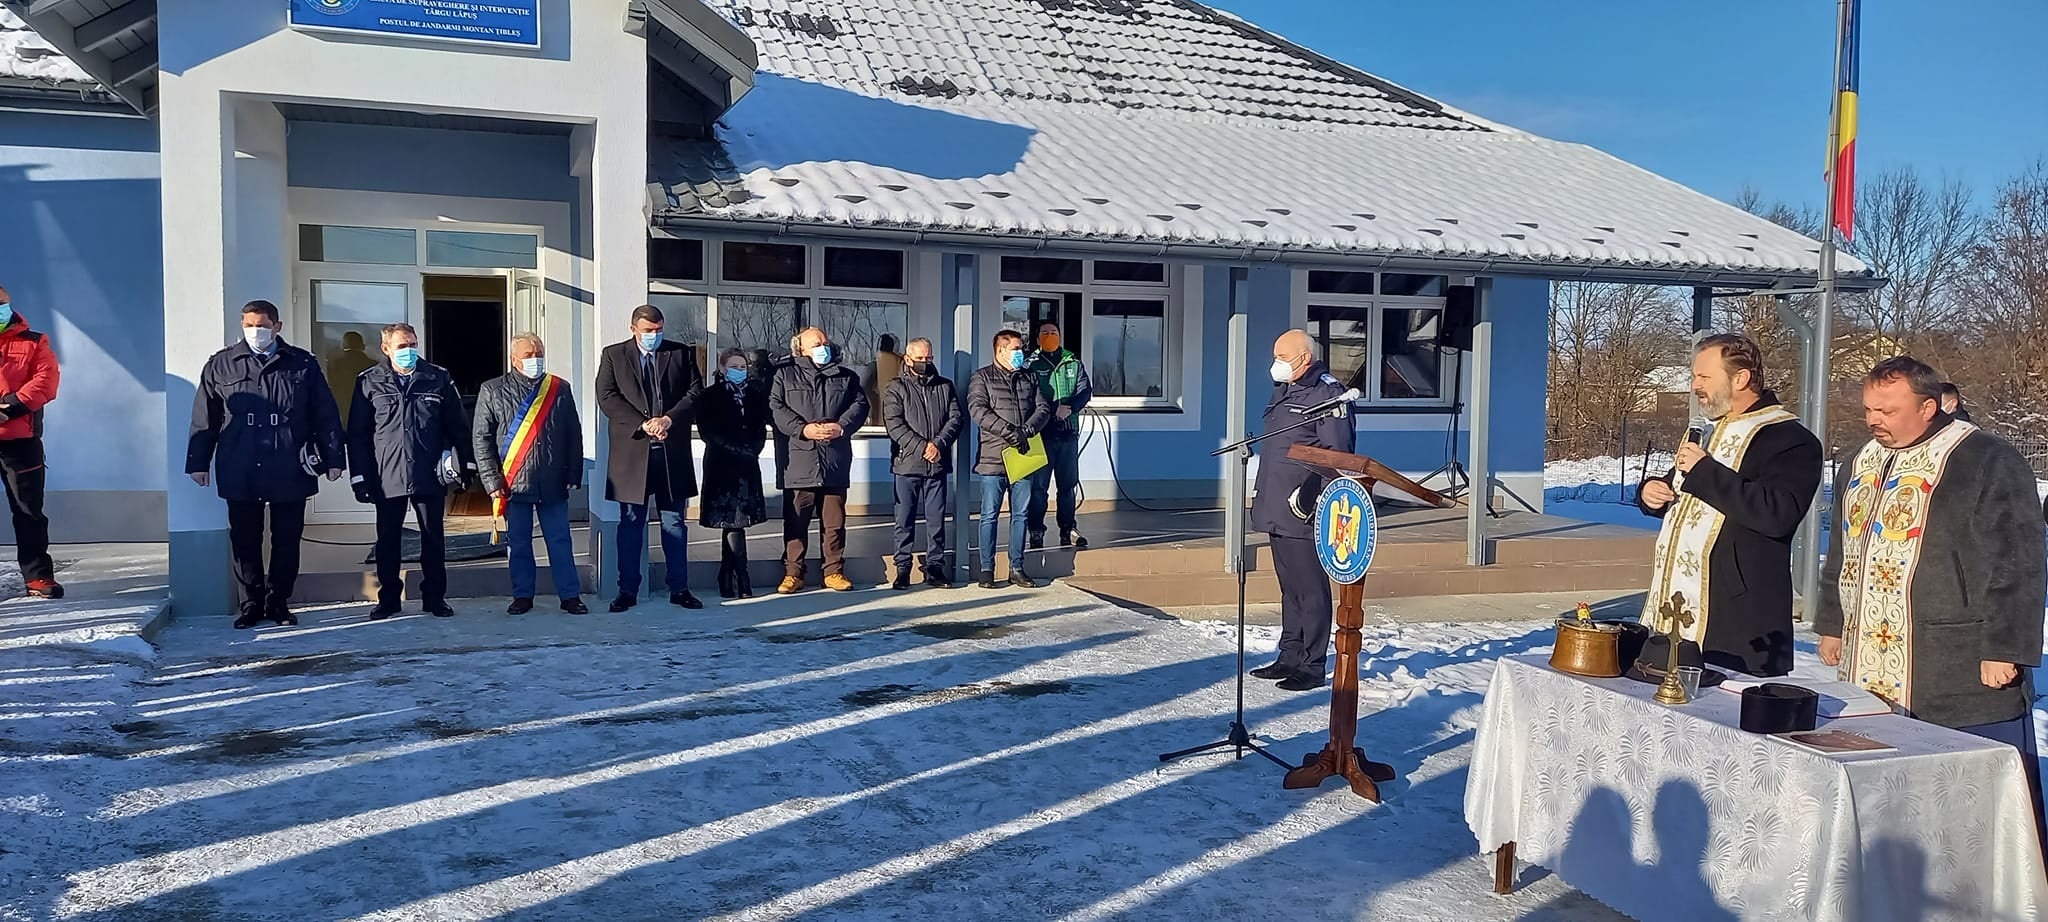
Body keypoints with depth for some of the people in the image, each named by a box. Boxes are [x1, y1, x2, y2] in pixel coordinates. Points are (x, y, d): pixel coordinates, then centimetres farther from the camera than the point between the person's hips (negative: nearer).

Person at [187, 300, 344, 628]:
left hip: (290, 472, 0)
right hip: (239, 473, 1)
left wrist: (333, 457, 1)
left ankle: (278, 601, 18)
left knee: (286, 541, 6)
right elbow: (204, 418, 8)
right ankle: (250, 603, 16)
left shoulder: (303, 364, 5)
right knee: (245, 542, 6)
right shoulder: (221, 365, 7)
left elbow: (326, 415, 5)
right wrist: (199, 462, 5)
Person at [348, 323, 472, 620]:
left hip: (430, 476, 0)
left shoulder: (439, 379, 3)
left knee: (433, 540, 7)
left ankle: (434, 597, 18)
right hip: (387, 478, 0)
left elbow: (456, 426, 7)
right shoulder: (369, 382, 3)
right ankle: (388, 598, 19)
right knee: (387, 542, 7)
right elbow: (358, 434, 4)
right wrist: (359, 477, 0)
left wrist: (464, 464, 3)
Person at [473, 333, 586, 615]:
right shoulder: (492, 391, 2)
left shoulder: (560, 389, 6)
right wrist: (492, 481, -5)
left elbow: (574, 435, 8)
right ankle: (523, 596, 18)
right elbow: (481, 439, 1)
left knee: (560, 541, 4)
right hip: (513, 484, -1)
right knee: (518, 542, 7)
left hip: (553, 484, 1)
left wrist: (573, 475, 2)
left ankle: (570, 595, 10)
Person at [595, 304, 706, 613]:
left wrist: (668, 419, -13)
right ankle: (628, 590, 12)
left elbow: (696, 391, 1)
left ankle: (679, 588, 13)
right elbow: (607, 397, -5)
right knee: (631, 523, 5)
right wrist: (643, 424, -14)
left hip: (673, 452, 1)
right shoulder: (613, 355, 5)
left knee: (675, 522, 7)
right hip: (631, 452, -1)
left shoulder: (681, 353, 9)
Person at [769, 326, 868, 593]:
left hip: (835, 463, 2)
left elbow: (860, 404, 7)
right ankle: (793, 573, 8)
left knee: (835, 522, 6)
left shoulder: (846, 377, 18)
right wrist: (802, 429, -14)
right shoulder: (786, 376, 11)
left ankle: (834, 571, 14)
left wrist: (841, 426, -11)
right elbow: (775, 407, -1)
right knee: (795, 521, 0)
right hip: (798, 462, -2)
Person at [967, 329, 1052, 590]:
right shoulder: (982, 378, 2)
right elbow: (978, 411, -11)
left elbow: (1043, 408, 8)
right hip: (993, 457, -4)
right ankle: (987, 569, 6)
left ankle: (1017, 568, 15)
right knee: (989, 515, -1)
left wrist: (1026, 430, -11)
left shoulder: (1029, 377, 16)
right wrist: (1008, 431, -20)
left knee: (1020, 514, 8)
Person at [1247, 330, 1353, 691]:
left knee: (1310, 589, -2)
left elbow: (1337, 454, -17)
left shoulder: (1327, 392, -11)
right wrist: (1261, 491, 21)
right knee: (1289, 587, 16)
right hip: (1277, 511, 9)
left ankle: (1313, 665, 4)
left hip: (1304, 514, -9)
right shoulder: (1283, 391, 17)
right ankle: (1290, 657, 24)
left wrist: (1307, 495, -21)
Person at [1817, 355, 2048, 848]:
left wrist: (2004, 650, -15)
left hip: (1964, 679, -7)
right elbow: (1842, 555, 26)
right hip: (1871, 676, 7)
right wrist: (1832, 624, 24)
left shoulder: (1987, 461, -9)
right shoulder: (1859, 465, 15)